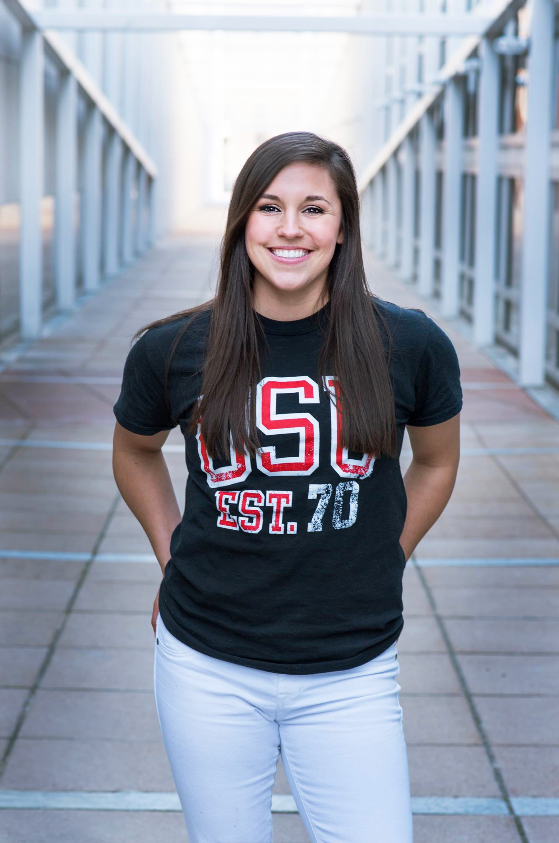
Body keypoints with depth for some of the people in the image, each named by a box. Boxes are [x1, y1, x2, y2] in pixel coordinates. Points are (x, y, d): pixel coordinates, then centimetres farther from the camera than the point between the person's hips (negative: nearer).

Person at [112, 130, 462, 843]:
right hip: (208, 668, 1)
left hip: (351, 676, 0)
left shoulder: (410, 347, -7)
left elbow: (437, 462, 12)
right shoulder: (173, 350, -5)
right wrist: (174, 560, 10)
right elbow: (135, 453, 16)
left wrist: (373, 572, 9)